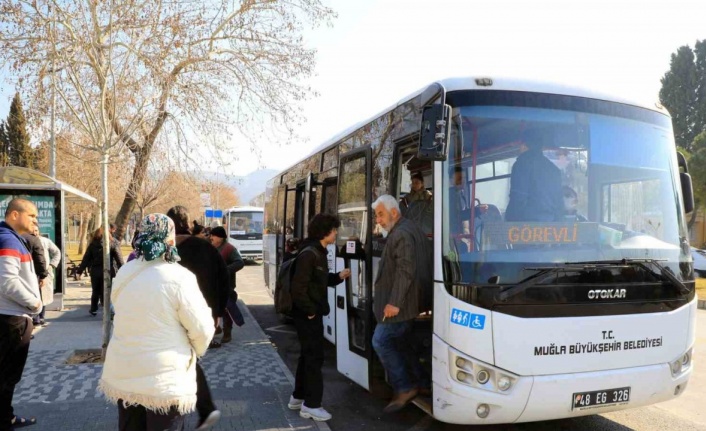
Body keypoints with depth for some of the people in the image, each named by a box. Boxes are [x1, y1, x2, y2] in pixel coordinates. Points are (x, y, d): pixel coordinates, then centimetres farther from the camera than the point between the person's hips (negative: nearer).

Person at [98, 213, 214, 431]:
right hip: (165, 378, -6)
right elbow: (202, 329, -14)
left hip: (124, 373, 6)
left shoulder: (123, 274, 0)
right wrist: (197, 350, 6)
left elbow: (128, 316, 11)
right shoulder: (179, 278, -18)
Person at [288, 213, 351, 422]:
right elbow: (298, 287, -25)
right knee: (315, 356, -3)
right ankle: (311, 405, 8)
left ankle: (298, 397, 31)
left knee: (308, 354, 18)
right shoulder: (308, 254, -21)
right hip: (307, 314, -10)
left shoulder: (319, 252, 12)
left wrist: (339, 277, 6)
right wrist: (309, 310, -20)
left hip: (313, 312, 10)